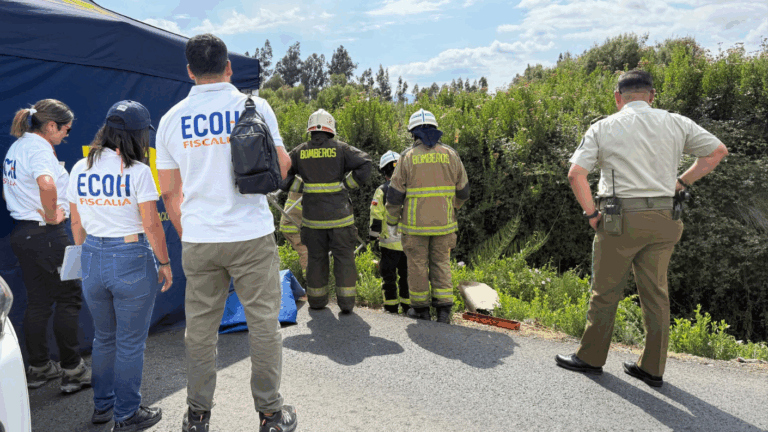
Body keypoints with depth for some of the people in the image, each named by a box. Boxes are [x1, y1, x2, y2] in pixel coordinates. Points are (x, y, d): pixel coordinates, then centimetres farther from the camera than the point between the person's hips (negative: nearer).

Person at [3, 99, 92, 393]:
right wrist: (51, 215, -22)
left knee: (37, 302, 15)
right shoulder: (39, 148, -15)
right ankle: (72, 370, 8)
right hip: (46, 235, -9)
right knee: (69, 299, 1)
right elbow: (47, 183, -36)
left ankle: (39, 368, 26)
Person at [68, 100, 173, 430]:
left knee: (104, 338, 22)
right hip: (132, 259, -6)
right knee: (131, 343, 8)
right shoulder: (137, 171, -13)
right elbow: (151, 225, -13)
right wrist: (164, 263, -2)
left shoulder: (80, 169, 4)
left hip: (92, 258, 6)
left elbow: (76, 223, 10)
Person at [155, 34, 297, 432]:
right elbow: (280, 169, 1)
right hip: (251, 235, -2)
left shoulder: (172, 118, 6)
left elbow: (170, 193, 9)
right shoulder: (254, 106, -2)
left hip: (197, 241, 3)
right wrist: (286, 156, 22)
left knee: (200, 328, 13)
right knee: (263, 324, 8)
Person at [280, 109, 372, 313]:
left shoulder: (299, 152, 5)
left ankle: (317, 299, 23)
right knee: (344, 257, 6)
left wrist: (301, 187, 10)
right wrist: (347, 184, -3)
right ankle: (346, 302, 7)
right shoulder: (340, 148, -1)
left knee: (316, 257, 14)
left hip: (312, 215, 2)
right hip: (339, 214, -2)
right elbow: (364, 164, -11)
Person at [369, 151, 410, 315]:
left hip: (390, 241, -2)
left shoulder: (382, 191, -8)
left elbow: (376, 217, -8)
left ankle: (391, 306, 11)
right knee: (407, 273, 13)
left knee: (389, 275, 8)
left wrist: (372, 236, 2)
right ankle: (407, 305, 17)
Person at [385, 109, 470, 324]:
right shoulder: (450, 154, 2)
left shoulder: (408, 157, -5)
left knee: (418, 264, 10)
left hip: (415, 222, -2)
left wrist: (392, 219, 10)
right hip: (443, 221, 2)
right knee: (441, 264, 12)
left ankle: (420, 307, 19)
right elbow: (463, 191, 8)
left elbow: (395, 194, -5)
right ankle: (444, 309, 8)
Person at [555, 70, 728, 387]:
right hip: (663, 220, 4)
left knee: (605, 291, 8)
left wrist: (591, 213, -2)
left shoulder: (602, 128, -1)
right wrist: (681, 182, 16)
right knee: (655, 293, 12)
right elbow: (718, 151, 16)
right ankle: (652, 368, 21)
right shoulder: (676, 124, 8)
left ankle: (591, 357, 21)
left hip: (619, 219, -3)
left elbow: (576, 174, -11)